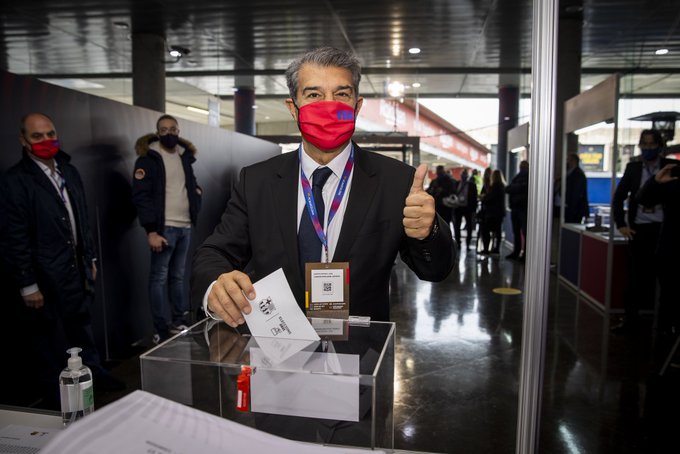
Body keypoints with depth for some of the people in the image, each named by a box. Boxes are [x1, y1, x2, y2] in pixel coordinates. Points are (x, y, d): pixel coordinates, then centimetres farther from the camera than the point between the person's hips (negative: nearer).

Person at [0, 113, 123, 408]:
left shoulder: (69, 171, 8)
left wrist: (90, 257, 14)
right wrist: (27, 284, -15)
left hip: (76, 269, 6)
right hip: (44, 277, -5)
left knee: (82, 325, 20)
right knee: (49, 340, 11)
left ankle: (94, 373, 38)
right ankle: (56, 401, 27)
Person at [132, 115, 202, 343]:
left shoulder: (184, 156, 14)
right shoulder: (148, 158, -5)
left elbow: (193, 185, 26)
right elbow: (141, 196, -11)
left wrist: (195, 210, 8)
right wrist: (151, 231, -17)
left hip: (185, 227, 6)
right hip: (164, 228, -6)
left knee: (178, 276, 13)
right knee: (159, 279, 0)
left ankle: (180, 322, 21)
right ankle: (162, 330, 6)